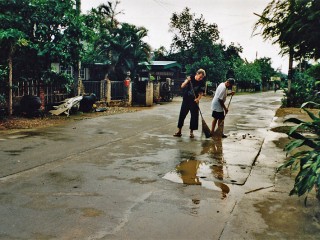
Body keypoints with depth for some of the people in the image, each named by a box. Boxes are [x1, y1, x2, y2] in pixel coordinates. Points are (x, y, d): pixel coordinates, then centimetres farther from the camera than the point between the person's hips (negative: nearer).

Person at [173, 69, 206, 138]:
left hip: (194, 101, 1)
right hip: (186, 100, -1)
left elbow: (201, 93, -2)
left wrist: (198, 98, -21)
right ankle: (179, 131, 12)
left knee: (194, 116, 0)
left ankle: (191, 132, 13)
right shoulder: (190, 78, -7)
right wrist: (187, 81, -27)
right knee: (182, 115, 2)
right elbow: (182, 86, -10)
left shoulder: (202, 83, -4)